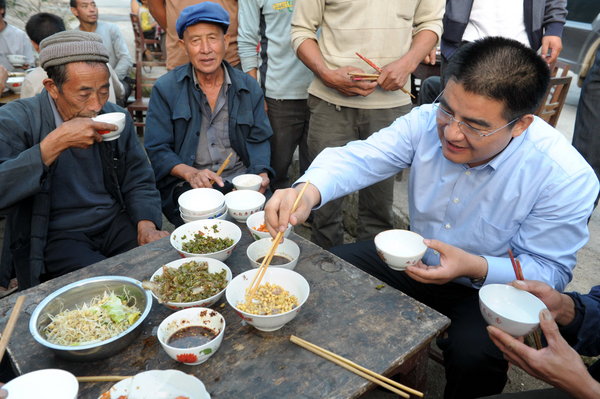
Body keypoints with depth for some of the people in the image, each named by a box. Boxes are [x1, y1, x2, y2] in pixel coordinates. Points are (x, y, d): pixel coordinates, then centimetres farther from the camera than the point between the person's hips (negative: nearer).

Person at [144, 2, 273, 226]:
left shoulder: (249, 88, 8)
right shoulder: (165, 89, 1)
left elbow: (259, 140, 11)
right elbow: (157, 149, -1)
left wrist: (261, 173, -10)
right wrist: (190, 173, -19)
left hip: (241, 180, 3)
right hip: (185, 185, -2)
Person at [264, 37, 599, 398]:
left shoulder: (567, 178, -24)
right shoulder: (428, 121, -16)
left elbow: (552, 271, -16)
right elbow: (358, 158, -20)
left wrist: (478, 268, -35)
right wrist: (309, 190, -42)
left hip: (492, 286, -3)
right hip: (415, 260, 4)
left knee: (474, 355, -33)